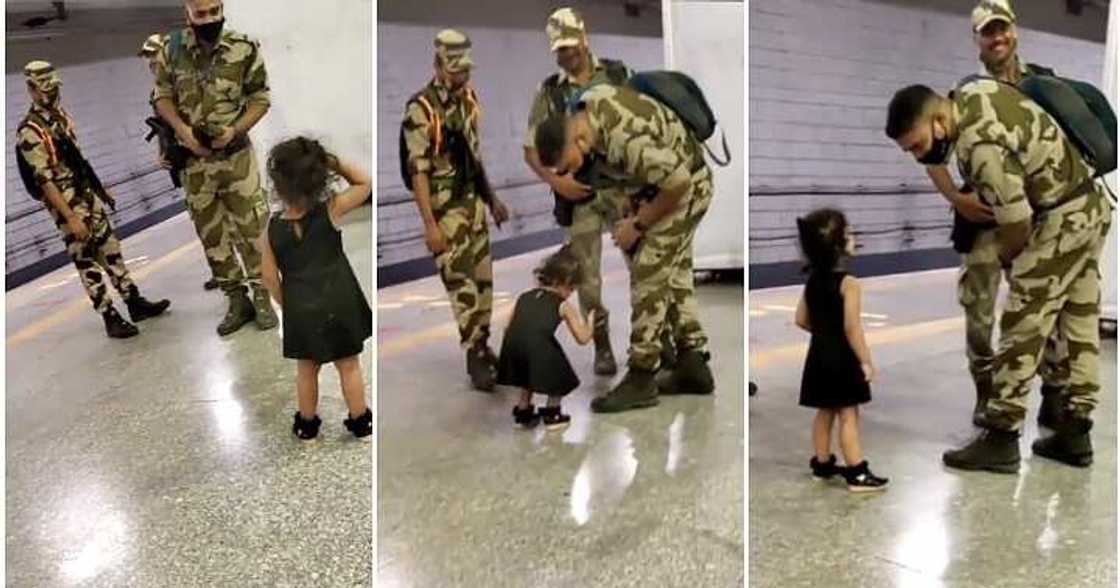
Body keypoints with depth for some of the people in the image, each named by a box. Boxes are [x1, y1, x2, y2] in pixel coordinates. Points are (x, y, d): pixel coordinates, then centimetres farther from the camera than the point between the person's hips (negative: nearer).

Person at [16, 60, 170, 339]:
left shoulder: (61, 115, 8)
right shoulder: (29, 131, -18)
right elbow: (44, 181, -21)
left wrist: (102, 188, 21)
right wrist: (71, 218, -24)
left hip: (89, 197, 8)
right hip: (67, 206, -8)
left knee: (111, 250, 12)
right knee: (87, 264, 0)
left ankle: (135, 302, 21)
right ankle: (111, 318, 6)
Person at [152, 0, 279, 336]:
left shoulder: (244, 49, -8)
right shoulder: (173, 49, -2)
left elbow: (260, 98, -3)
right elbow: (162, 96, 4)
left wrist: (235, 130, -17)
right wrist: (182, 129, -13)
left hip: (237, 155, -2)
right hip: (194, 160, 3)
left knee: (252, 226, 1)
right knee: (211, 233, 8)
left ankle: (261, 297, 15)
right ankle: (237, 301, 20)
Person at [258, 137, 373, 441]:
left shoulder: (272, 228, -9)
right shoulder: (331, 211, -15)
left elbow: (270, 277, -1)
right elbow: (364, 183, -2)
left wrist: (286, 305, 14)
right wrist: (334, 162, -7)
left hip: (301, 311, 1)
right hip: (339, 305, -1)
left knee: (306, 370, 21)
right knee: (349, 366, 16)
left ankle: (307, 424, 37)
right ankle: (360, 422, 30)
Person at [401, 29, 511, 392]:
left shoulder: (470, 99, 7)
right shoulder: (421, 109, -16)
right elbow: (418, 171, -19)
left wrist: (492, 199, 17)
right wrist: (430, 225, -22)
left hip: (474, 202, 7)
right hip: (445, 208, -7)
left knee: (483, 277, 12)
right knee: (461, 283, -4)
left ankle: (481, 344, 28)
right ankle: (475, 356, 6)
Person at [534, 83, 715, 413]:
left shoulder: (626, 141, -36)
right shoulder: (589, 103, -9)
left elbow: (679, 183, -29)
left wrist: (638, 224, -17)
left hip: (686, 187, -9)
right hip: (667, 176, 9)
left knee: (649, 275, -9)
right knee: (672, 273, 12)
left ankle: (641, 379, -2)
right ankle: (693, 365, 20)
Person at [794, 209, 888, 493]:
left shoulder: (812, 280, 4)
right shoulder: (849, 283, -18)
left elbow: (801, 320, 9)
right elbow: (852, 328, -21)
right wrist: (866, 361, -13)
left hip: (819, 355, 7)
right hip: (842, 358, -7)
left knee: (825, 413, 17)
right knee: (848, 416, -1)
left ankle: (822, 464, 26)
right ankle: (857, 474, 5)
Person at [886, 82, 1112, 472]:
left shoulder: (981, 147, -29)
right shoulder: (971, 91, 0)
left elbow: (1017, 223, -21)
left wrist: (1005, 259, 1)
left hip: (1062, 220, -10)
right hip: (1092, 206, 10)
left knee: (1023, 327, -6)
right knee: (1081, 324, 12)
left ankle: (1000, 439, 0)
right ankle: (1075, 433, 21)